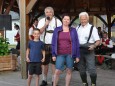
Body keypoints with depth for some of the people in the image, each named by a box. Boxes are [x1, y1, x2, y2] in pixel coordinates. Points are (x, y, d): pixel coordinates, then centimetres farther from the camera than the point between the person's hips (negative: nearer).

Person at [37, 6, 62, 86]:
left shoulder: (57, 21, 2)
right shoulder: (42, 21, 6)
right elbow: (39, 32, -6)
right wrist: (46, 24, -15)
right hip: (45, 45, 1)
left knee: (54, 63, 1)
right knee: (44, 63, 8)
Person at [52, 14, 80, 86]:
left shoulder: (73, 30, 4)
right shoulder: (57, 30, 5)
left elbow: (76, 43, 4)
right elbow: (54, 43, 6)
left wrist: (77, 56, -1)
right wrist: (54, 54, 0)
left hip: (70, 54, 0)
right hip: (60, 54, 0)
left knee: (69, 71, 6)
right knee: (57, 71, -3)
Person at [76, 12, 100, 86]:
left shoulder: (92, 28, -2)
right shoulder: (77, 28, 12)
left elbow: (98, 41, -5)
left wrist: (94, 46, -24)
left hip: (89, 51, -4)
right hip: (79, 51, 5)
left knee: (92, 69, -9)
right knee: (81, 69, 11)